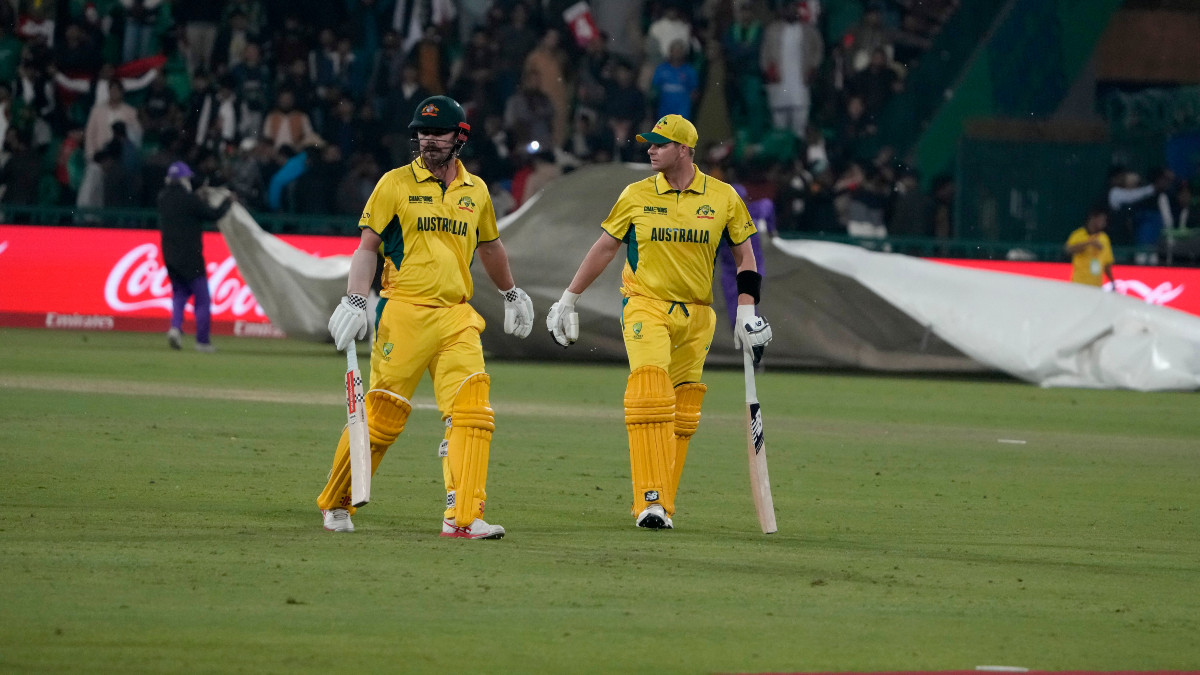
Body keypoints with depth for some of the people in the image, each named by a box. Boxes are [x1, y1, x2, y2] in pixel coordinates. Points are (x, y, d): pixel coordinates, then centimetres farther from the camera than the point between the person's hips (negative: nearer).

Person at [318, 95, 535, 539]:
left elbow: (489, 247, 30)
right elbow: (368, 245, 0)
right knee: (382, 415, -2)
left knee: (472, 411, -12)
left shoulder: (475, 191, 13)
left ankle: (463, 517, -15)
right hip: (404, 314, -4)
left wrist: (511, 294, 41)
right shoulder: (395, 184, 2)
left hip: (457, 318, 4)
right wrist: (354, 301, -12)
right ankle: (335, 504, 16)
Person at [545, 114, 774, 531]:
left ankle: (662, 505, 10)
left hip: (696, 316, 2)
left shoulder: (723, 198, 3)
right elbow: (604, 248, 12)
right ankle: (650, 501, -23)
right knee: (649, 395, -20)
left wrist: (747, 311, 0)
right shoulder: (636, 196, 3)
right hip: (645, 306, -2)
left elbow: (744, 254, 10)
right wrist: (568, 300, 12)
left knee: (682, 414, 2)